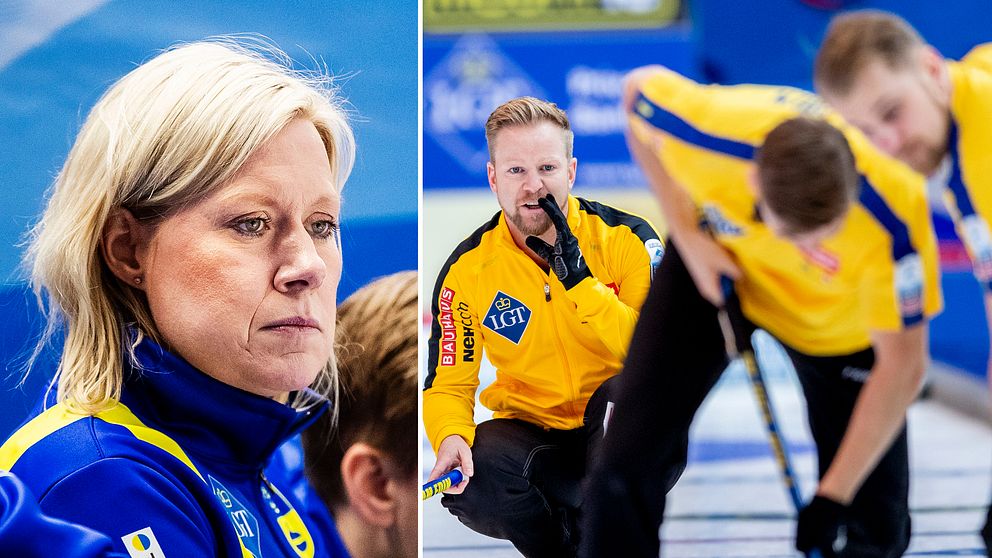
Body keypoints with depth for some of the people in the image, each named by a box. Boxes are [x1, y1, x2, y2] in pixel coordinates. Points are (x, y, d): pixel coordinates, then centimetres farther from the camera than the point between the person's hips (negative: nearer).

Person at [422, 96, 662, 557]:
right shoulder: (467, 269, -5)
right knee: (467, 483, -30)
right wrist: (451, 438, -23)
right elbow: (447, 385, 1)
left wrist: (578, 278, -27)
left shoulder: (625, 238, -10)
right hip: (529, 430, 2)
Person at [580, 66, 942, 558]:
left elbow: (902, 367, -27)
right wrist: (687, 235, -16)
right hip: (717, 260, 1)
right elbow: (640, 87, -13)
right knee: (626, 469, -12)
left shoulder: (893, 220, -41)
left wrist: (833, 497, -24)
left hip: (839, 323, -1)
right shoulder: (706, 133, -40)